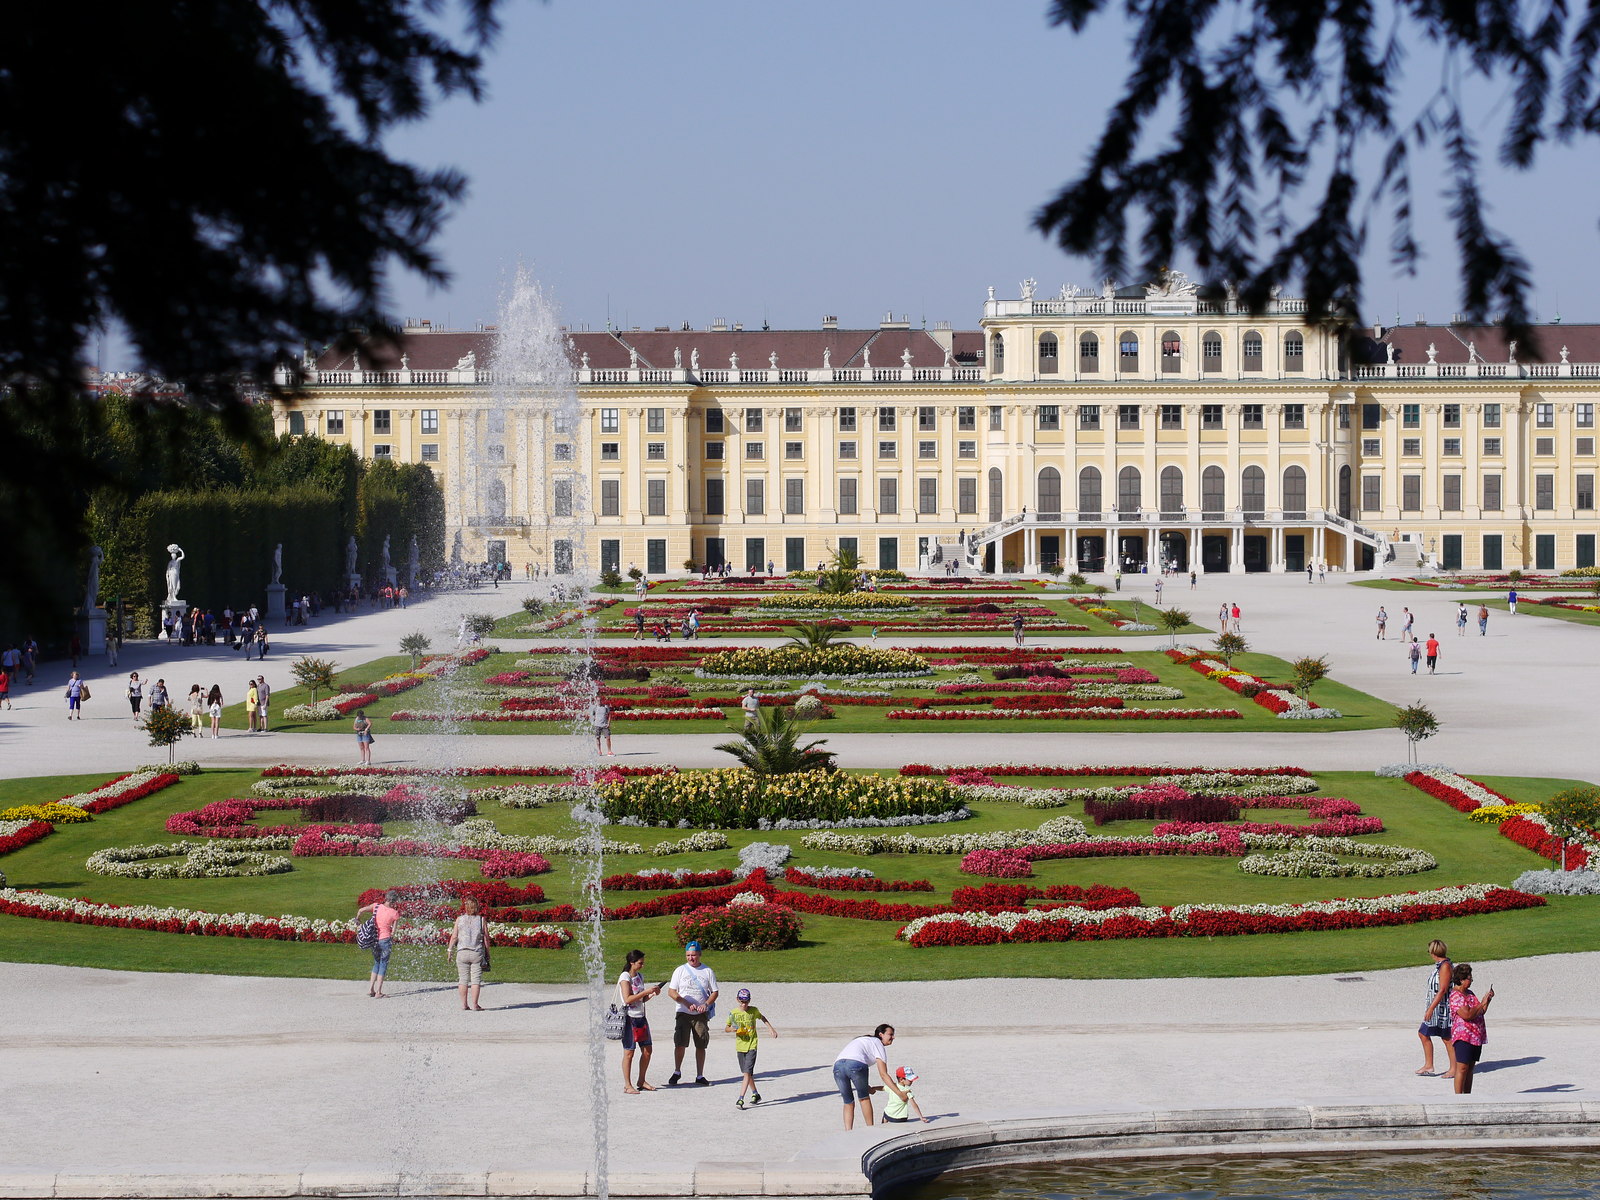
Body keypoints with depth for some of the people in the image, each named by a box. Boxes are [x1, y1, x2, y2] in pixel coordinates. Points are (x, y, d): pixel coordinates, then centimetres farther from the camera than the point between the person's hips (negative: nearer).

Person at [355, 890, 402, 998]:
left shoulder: (376, 906, -2)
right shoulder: (395, 913, -8)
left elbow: (361, 910, -11)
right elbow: (393, 931, -5)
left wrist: (357, 920, 8)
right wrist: (393, 945, 8)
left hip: (373, 939, 4)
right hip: (385, 940, -4)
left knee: (376, 963, 21)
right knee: (383, 965, 6)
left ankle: (370, 989, 17)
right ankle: (378, 993, 3)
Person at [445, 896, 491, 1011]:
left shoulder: (460, 919, 0)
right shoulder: (482, 920, -1)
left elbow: (454, 937, 1)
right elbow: (486, 938, 0)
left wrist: (450, 949, 13)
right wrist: (487, 954, 9)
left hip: (462, 952, 1)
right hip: (477, 953, -1)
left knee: (463, 979, 7)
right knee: (476, 980, 1)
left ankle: (464, 1005, 7)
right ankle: (474, 1005, 0)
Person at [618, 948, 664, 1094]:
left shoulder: (640, 976, 13)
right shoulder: (625, 977, -11)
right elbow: (628, 999, -20)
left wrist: (653, 993, 0)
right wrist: (646, 991, -21)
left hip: (641, 1017, 8)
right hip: (630, 1018, -8)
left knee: (647, 1050, 9)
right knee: (629, 1052, -4)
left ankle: (641, 1082, 21)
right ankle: (627, 1086, 1)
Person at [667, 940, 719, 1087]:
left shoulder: (708, 971, 6)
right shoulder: (680, 970, 3)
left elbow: (714, 992, 8)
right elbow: (671, 991, -1)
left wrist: (706, 1004, -13)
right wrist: (687, 1004, -14)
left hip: (701, 1014, 1)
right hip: (683, 1014, -1)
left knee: (701, 1046, 3)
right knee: (680, 1044, -6)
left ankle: (700, 1076, 12)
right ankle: (677, 1072, 12)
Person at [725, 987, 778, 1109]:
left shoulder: (754, 1010, -3)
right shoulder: (734, 1013, -1)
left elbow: (762, 1018, 19)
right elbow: (725, 1029, 7)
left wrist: (771, 1028, 15)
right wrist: (731, 1029, -14)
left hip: (751, 1046, -3)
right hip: (740, 1047, 3)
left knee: (747, 1072, -14)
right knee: (747, 1073, 15)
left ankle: (740, 1099, -19)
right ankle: (755, 1094, 34)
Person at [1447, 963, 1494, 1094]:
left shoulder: (1469, 993, 15)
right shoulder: (1456, 996, -14)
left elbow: (1481, 1012, 22)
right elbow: (1467, 1015, -24)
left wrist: (1488, 1000, 8)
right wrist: (1482, 1003, -16)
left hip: (1476, 1036, 9)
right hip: (1463, 1037, -9)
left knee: (1470, 1068, 11)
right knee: (1462, 1068, -10)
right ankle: (1458, 1098, -10)